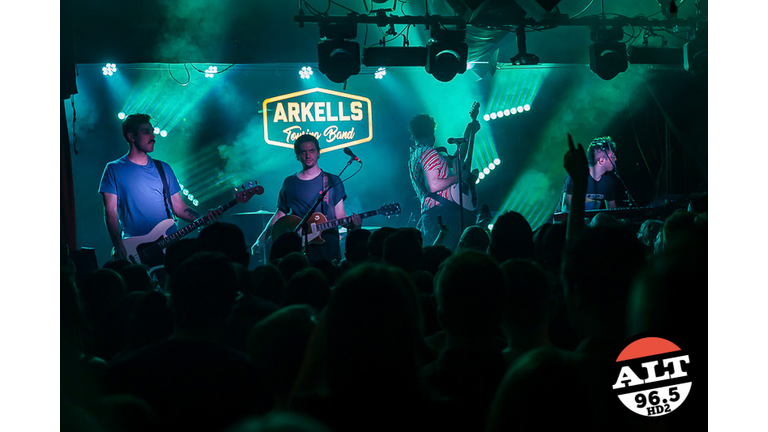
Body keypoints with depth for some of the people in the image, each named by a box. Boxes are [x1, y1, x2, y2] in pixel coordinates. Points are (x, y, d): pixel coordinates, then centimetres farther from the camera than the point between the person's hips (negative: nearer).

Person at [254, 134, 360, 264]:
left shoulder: (333, 181, 6)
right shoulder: (289, 183, 10)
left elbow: (340, 216, 3)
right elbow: (279, 215, 14)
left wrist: (352, 225, -18)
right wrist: (260, 240, 8)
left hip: (328, 251, 0)